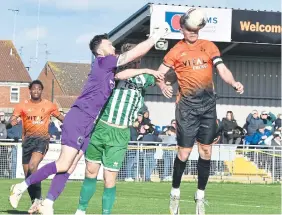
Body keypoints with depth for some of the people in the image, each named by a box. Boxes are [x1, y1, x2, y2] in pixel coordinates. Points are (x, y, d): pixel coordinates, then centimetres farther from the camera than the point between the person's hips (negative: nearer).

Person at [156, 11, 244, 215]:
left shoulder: (209, 46, 5)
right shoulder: (176, 51, -2)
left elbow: (222, 69, 0)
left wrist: (234, 83, -20)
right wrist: (163, 86, -25)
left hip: (208, 104, 3)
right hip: (187, 105, -3)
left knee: (206, 151, 4)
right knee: (184, 153, -5)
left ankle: (200, 196, 15)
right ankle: (175, 193, 14)